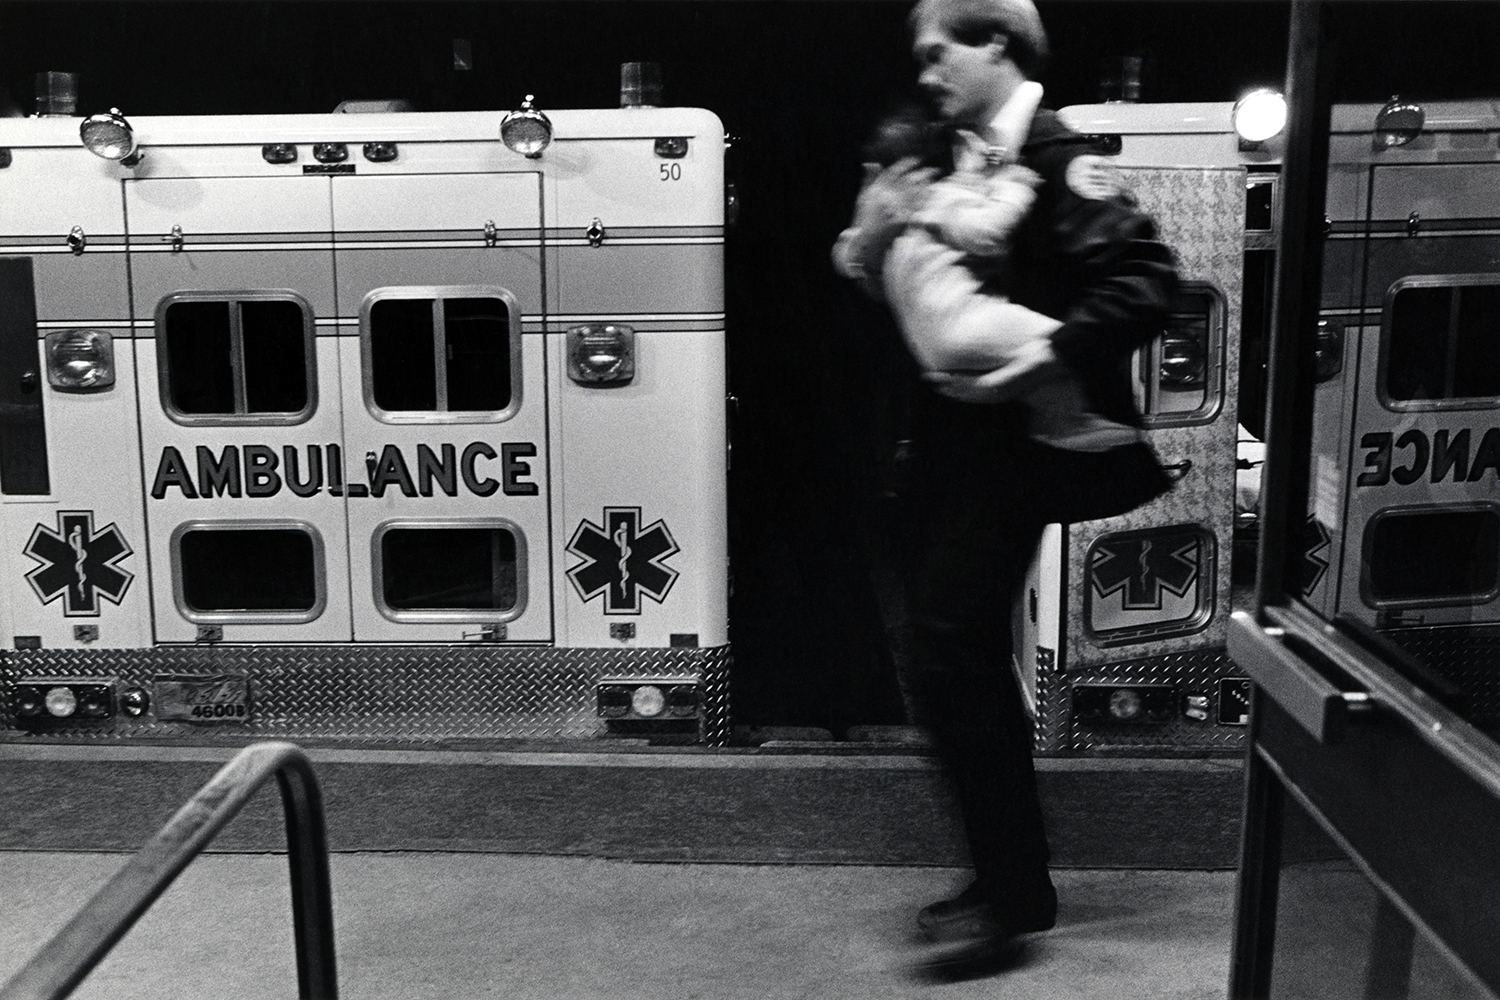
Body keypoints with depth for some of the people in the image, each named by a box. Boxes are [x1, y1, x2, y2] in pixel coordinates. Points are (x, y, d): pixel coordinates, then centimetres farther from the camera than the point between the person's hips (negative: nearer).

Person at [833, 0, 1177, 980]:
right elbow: (894, 301, 16)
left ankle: (1015, 895, 7)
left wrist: (1054, 356, -26)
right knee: (966, 662, 14)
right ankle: (1007, 879, 28)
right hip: (946, 440, 9)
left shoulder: (1057, 157, -10)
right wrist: (874, 238, -3)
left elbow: (1147, 277, -18)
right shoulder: (946, 166, 14)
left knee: (950, 661, -8)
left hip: (1009, 443, -9)